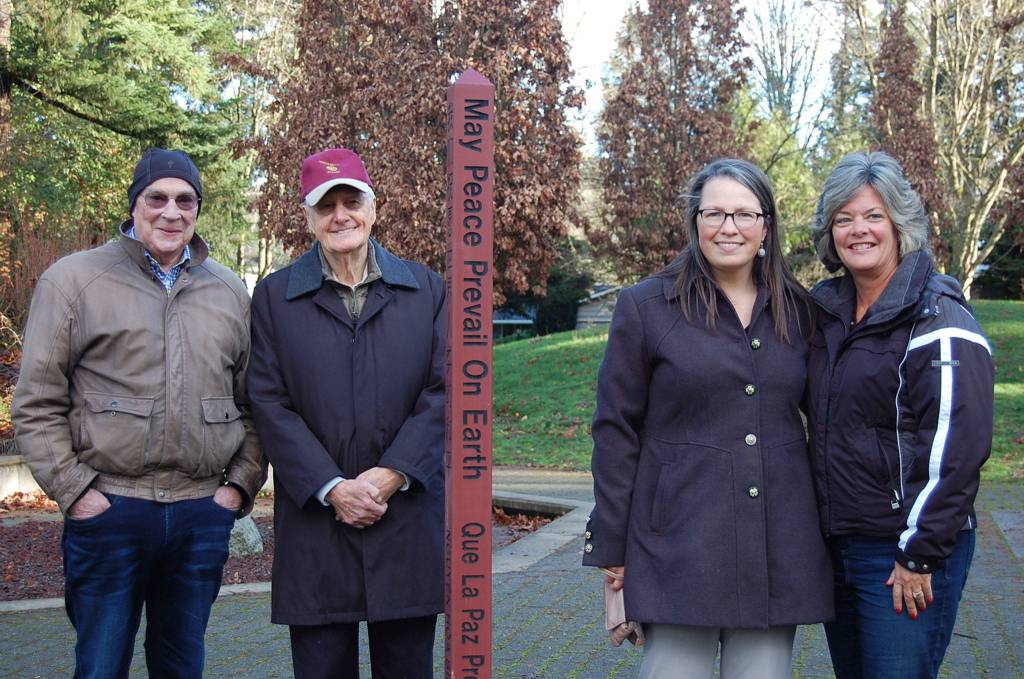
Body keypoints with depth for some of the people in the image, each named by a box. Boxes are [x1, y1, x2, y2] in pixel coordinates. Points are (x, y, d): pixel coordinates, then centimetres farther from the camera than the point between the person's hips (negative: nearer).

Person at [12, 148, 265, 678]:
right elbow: (36, 405, -1)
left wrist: (241, 485, 5)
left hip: (203, 515, 3)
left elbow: (255, 405, 16)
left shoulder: (230, 293, 11)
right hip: (108, 512, -3)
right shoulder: (73, 280, 1)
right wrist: (73, 491, -8)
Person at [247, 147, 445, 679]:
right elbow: (270, 404, -2)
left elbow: (444, 391, 1)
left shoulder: (426, 289, 8)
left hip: (409, 521, 1)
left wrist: (392, 475, -11)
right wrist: (331, 488, -12)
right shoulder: (274, 296, 6)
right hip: (315, 523, -1)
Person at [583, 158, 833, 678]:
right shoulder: (646, 307, -1)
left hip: (779, 550, 4)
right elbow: (616, 432, -1)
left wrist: (822, 533, 11)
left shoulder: (797, 310, 10)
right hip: (680, 547, -3)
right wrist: (611, 548, -3)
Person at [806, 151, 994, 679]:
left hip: (908, 554, -7)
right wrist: (818, 530, 13)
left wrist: (919, 556, -18)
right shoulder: (826, 310, 9)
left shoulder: (937, 319, -13)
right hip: (836, 546, 7)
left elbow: (957, 446, -18)